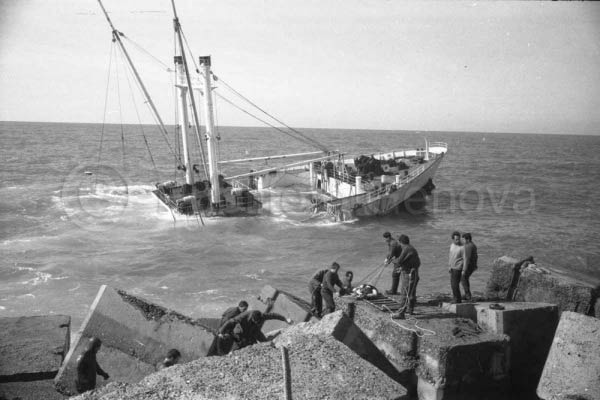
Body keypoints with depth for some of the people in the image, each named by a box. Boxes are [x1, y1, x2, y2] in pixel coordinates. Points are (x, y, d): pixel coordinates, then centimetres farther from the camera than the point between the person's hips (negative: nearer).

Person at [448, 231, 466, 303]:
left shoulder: (462, 247, -16)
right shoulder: (452, 245, 6)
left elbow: (465, 259, -15)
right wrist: (449, 266, 10)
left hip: (458, 268, -8)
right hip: (452, 268, 8)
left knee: (455, 284, -7)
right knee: (452, 283, 14)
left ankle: (457, 299, 5)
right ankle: (455, 298, 25)